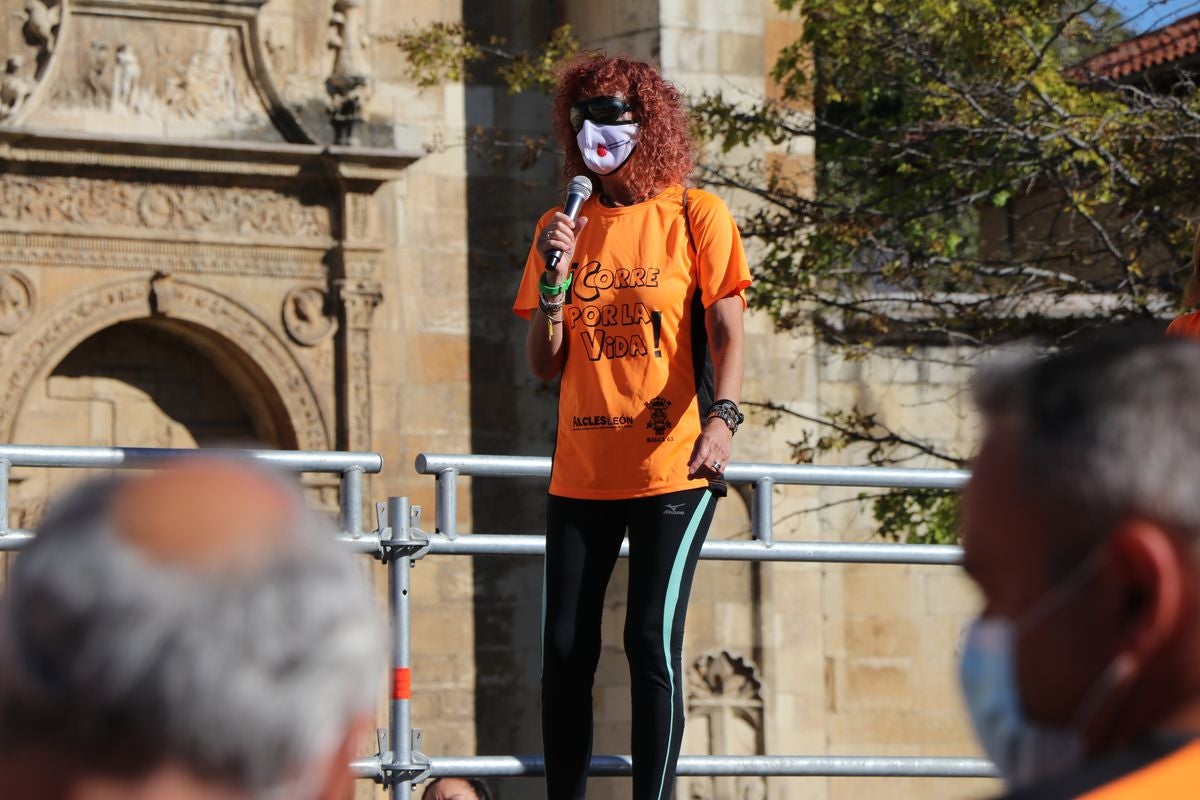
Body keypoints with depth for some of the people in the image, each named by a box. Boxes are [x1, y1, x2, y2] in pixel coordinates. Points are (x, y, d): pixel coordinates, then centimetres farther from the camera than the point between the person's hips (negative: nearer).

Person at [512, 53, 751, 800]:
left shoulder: (695, 215, 0)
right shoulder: (562, 226, 10)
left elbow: (727, 334, -6)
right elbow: (544, 366, 9)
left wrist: (722, 418, -24)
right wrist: (553, 278, -8)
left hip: (670, 467, -4)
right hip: (580, 473, 4)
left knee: (652, 641, -10)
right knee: (565, 649, 3)